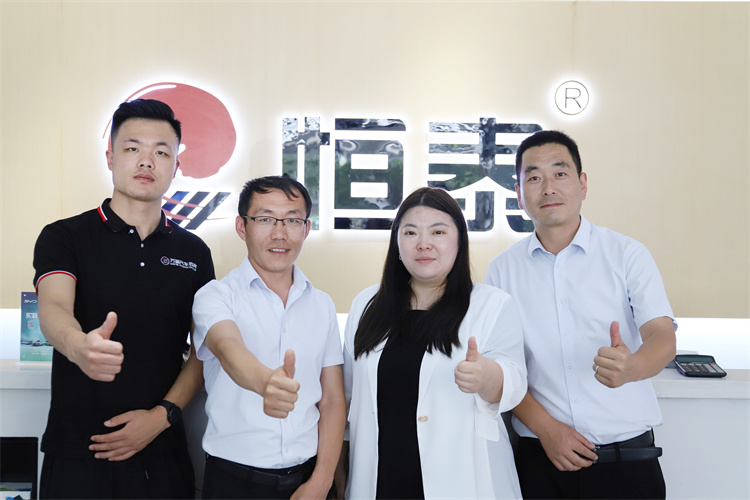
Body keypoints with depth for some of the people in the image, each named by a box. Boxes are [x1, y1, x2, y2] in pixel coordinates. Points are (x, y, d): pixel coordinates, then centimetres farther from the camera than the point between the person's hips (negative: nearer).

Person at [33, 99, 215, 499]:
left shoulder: (194, 252, 6)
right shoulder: (64, 237, -1)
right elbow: (54, 309, -19)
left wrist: (163, 414, -9)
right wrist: (79, 346, -41)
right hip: (77, 453, -2)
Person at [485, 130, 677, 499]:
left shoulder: (628, 254, -2)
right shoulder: (502, 269, 2)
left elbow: (662, 336, -11)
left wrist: (631, 367, -33)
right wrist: (546, 427, -10)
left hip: (626, 453, -1)